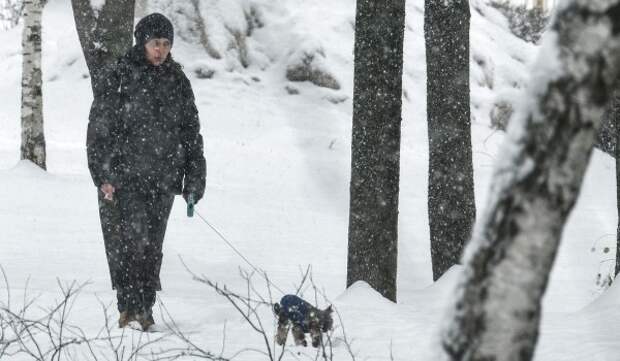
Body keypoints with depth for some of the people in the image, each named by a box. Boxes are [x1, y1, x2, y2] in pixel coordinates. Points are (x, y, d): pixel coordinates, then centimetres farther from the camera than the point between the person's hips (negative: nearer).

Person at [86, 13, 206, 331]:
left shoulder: (177, 81, 11)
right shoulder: (119, 76, -3)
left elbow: (190, 132, 15)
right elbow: (100, 127, -4)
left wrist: (194, 179, 10)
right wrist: (102, 174, -11)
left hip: (163, 179, 4)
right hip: (123, 176, -4)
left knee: (152, 245, 7)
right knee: (129, 240, -11)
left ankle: (144, 307, 15)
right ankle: (129, 306, -6)